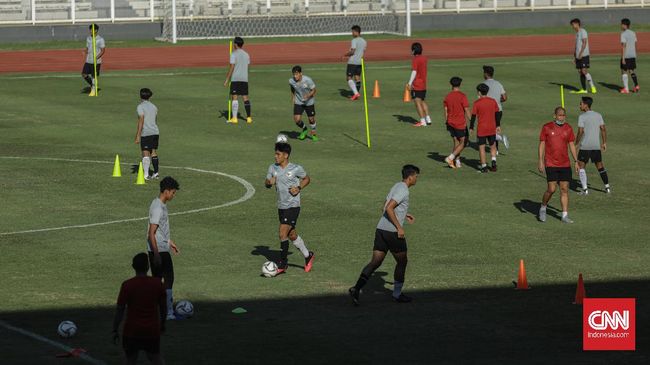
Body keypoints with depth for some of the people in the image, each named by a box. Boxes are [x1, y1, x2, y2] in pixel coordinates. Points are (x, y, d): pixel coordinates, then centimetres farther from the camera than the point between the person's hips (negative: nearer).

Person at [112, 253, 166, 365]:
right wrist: (162, 323, 23)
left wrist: (115, 330, -3)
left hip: (132, 330, -2)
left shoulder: (127, 285, -11)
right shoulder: (157, 283, -3)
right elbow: (163, 306, 7)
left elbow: (120, 310, -10)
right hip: (153, 330, 2)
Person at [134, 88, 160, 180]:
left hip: (146, 133, -6)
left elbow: (141, 121, -14)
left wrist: (138, 136, -13)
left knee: (145, 153, -6)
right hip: (155, 132, 6)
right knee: (154, 152, 13)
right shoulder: (154, 106, 14)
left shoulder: (140, 107, -8)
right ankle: (156, 173, 13)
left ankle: (146, 174, -12)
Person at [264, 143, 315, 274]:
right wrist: (269, 182, -12)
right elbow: (266, 184, 11)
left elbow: (307, 179, 7)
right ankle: (308, 256, 34)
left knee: (283, 234, -14)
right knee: (292, 235, 15)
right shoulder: (273, 168, 3)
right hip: (281, 207, 6)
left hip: (293, 206, -6)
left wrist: (299, 188, -11)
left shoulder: (296, 169, -10)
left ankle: (282, 264, -6)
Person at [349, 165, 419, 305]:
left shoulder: (396, 186, 17)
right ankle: (397, 294, 19)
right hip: (393, 231, -8)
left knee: (375, 262, 2)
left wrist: (404, 215, 27)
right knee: (402, 261, 10)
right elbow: (389, 208, -22)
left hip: (381, 229, 8)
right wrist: (399, 227, -19)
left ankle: (356, 289, -14)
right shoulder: (403, 190, -12)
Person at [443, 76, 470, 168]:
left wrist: (447, 123, 16)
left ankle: (457, 162, 12)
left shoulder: (447, 96, 1)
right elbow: (467, 111, -12)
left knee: (456, 143, 13)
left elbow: (446, 111, 6)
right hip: (461, 124, -5)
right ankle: (450, 158, -9)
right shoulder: (462, 96, -13)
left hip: (451, 123, 5)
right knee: (463, 143, 5)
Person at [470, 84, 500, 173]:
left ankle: (484, 167, 4)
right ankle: (494, 162, 0)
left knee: (482, 148, 5)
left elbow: (473, 116, -7)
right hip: (492, 129, 3)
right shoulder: (493, 101, 1)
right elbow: (497, 114, 7)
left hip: (481, 129, -3)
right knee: (493, 146, 18)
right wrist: (498, 126, 16)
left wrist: (471, 128, 3)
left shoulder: (477, 103, -9)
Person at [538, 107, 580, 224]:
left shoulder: (568, 129, 7)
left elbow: (572, 146, 12)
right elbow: (542, 144, 0)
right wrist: (540, 161, -7)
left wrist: (576, 162, 8)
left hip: (565, 164, 3)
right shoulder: (547, 127, -2)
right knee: (551, 189, -9)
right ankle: (543, 208, 16)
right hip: (551, 164, -3)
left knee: (564, 189, 0)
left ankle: (565, 215, 4)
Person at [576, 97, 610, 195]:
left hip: (585, 146, -5)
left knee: (581, 166, 3)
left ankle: (585, 189, -6)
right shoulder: (598, 115, 7)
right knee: (600, 166, 16)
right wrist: (604, 143, 9)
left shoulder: (582, 117, -9)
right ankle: (607, 187, 16)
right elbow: (603, 129, 4)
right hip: (596, 146, 5)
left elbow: (580, 132, -15)